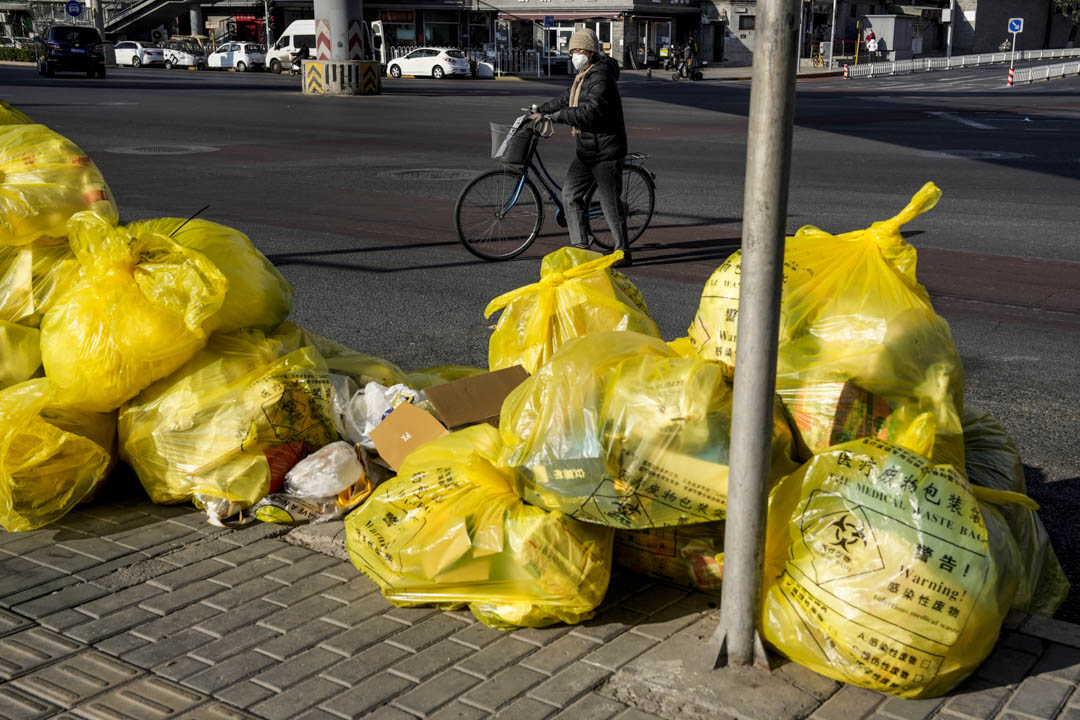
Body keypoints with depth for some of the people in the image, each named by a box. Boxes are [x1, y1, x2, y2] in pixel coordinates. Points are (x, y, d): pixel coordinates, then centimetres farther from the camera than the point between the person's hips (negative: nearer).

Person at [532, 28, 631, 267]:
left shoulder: (601, 78, -17)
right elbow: (566, 99, 27)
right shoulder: (584, 76, 15)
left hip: (605, 151, -10)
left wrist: (559, 116, -20)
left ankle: (623, 253, 4)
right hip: (586, 149, 10)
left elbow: (591, 113, -28)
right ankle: (580, 246, 15)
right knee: (571, 193, 9)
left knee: (610, 201, -6)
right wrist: (540, 111, 21)